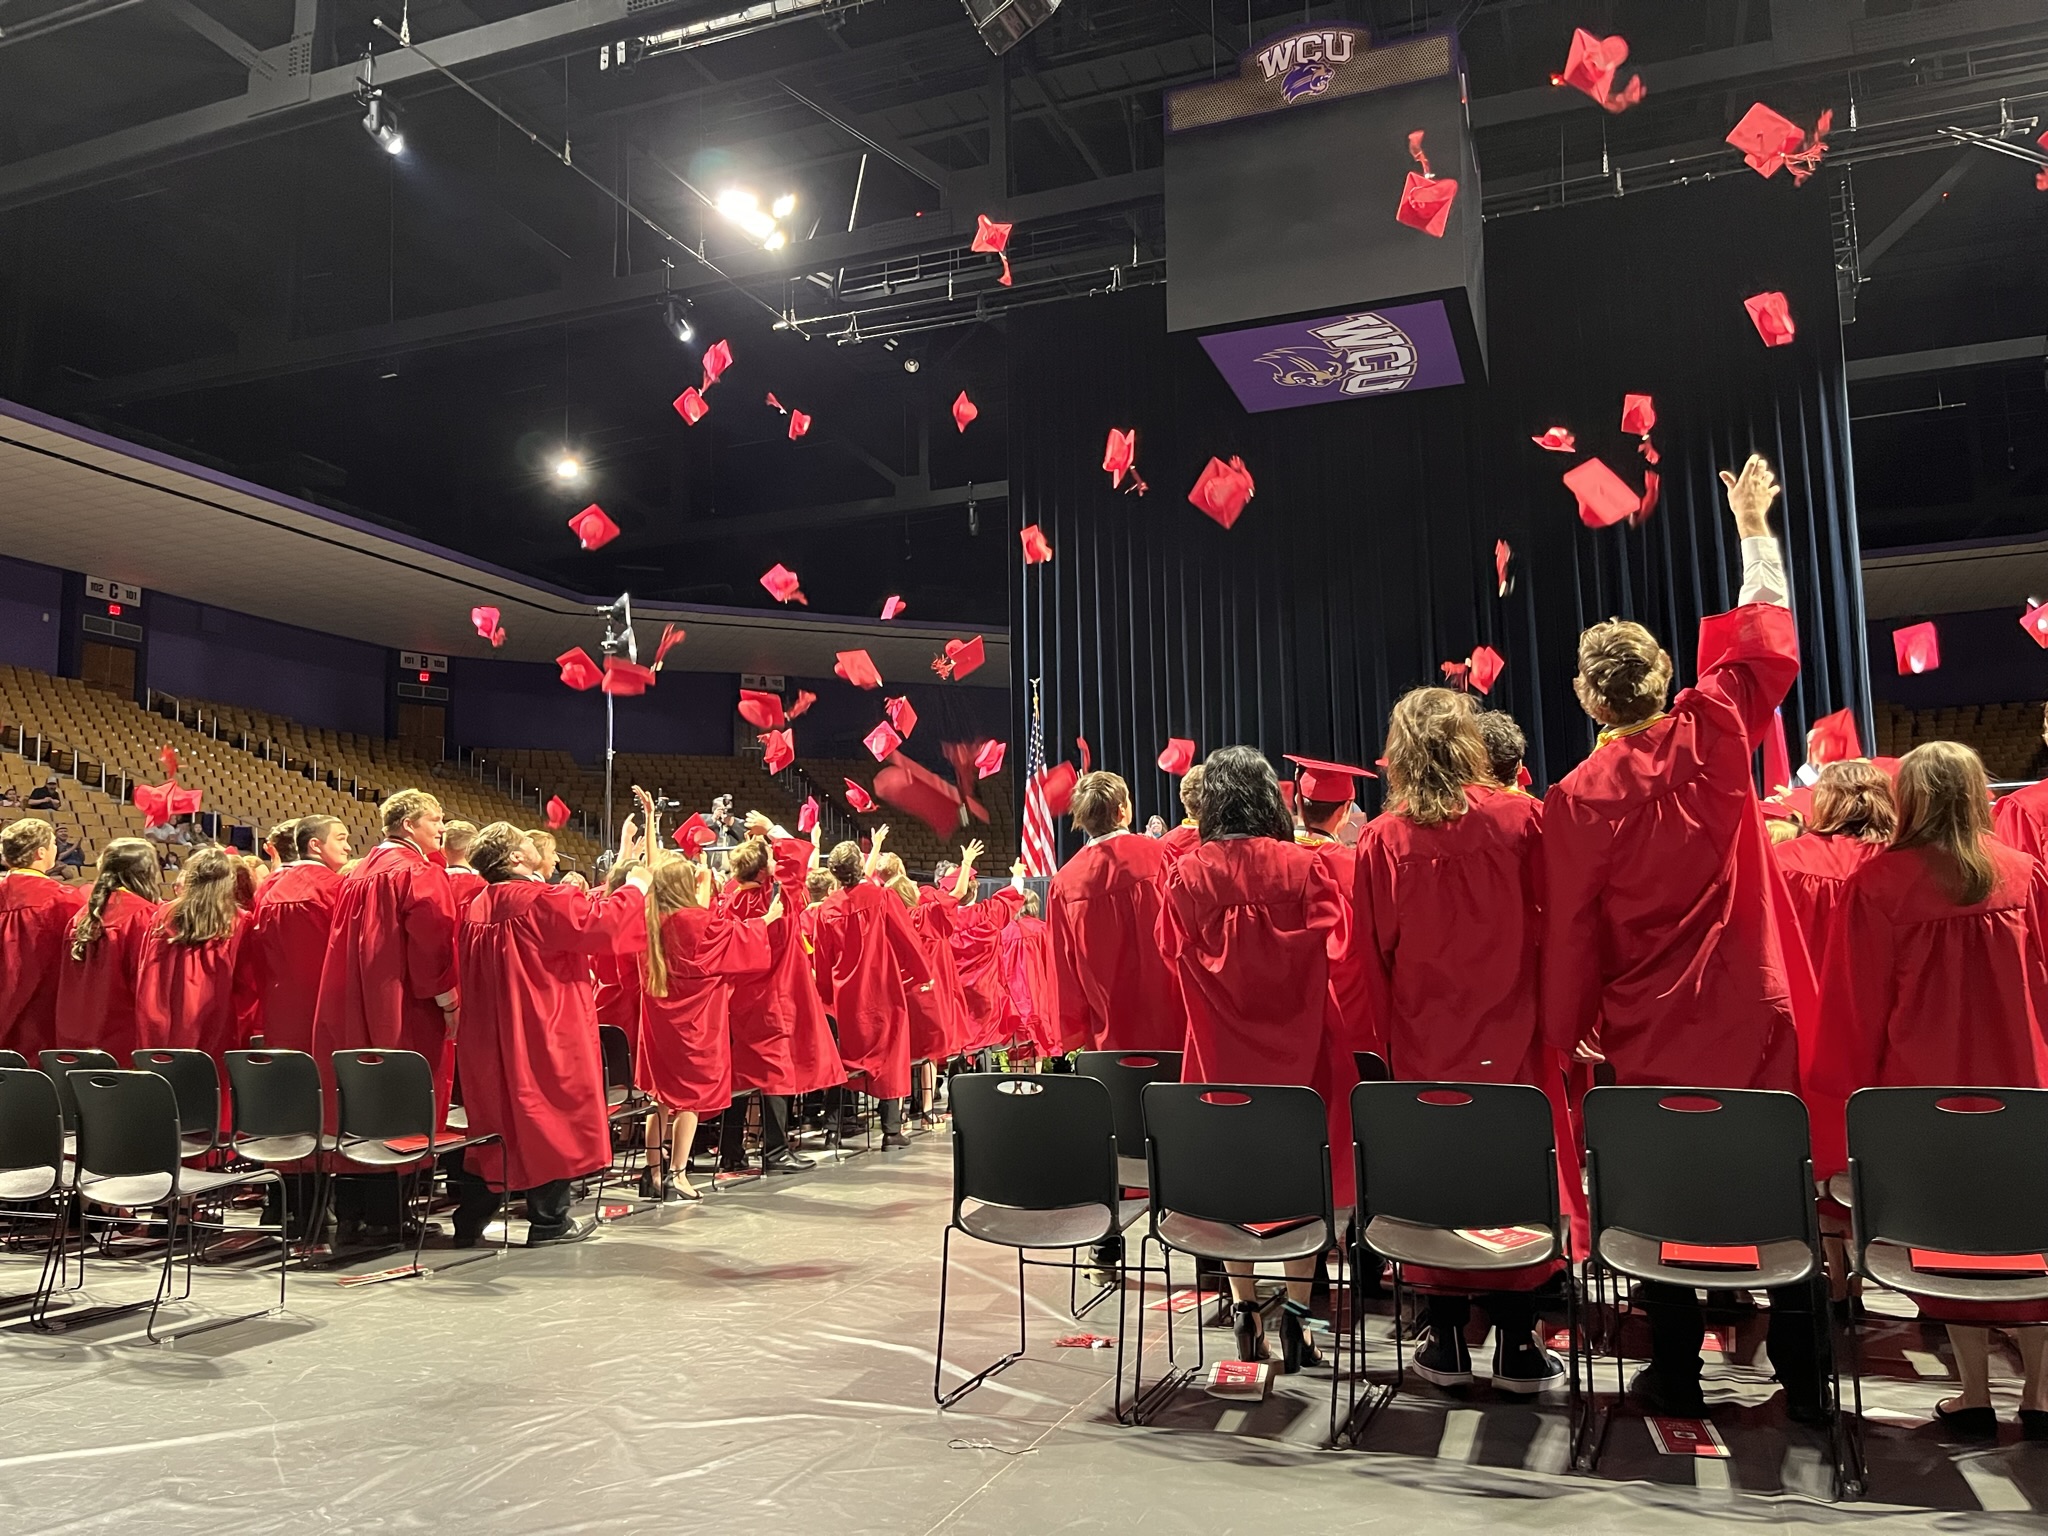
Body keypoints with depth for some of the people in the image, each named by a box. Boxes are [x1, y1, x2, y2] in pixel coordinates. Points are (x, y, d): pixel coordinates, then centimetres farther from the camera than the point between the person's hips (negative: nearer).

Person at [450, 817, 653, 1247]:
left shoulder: (478, 907, 7)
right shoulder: (543, 901, -18)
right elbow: (597, 921, -16)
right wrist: (636, 884, -1)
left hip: (492, 1034, 8)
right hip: (544, 1033, -8)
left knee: (495, 1119, 15)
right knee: (552, 1118, 5)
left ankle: (470, 1221, 18)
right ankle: (548, 1220, 12)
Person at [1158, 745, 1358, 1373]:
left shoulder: (1186, 876, -7)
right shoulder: (1304, 867, -10)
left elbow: (1174, 951, 5)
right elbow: (1337, 937, 3)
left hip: (1220, 1045, 1)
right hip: (1298, 1040, -1)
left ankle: (1245, 1313, 16)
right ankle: (1295, 1316, 9)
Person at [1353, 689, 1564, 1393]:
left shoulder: (1382, 841, -6)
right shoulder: (1521, 819, -7)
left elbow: (1374, 954, 0)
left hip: (1422, 1044, 1)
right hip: (1511, 1041, 0)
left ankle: (1446, 1341, 18)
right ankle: (1516, 1345, 16)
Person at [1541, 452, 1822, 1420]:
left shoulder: (1576, 799, -10)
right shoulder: (1711, 738, -6)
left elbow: (1570, 934, -7)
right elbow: (1762, 645, 9)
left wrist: (1571, 1033, 4)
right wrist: (1753, 528, 19)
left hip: (1645, 1036, -2)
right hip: (1748, 1013, 2)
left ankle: (1676, 1377, 17)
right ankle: (1803, 1377, 19)